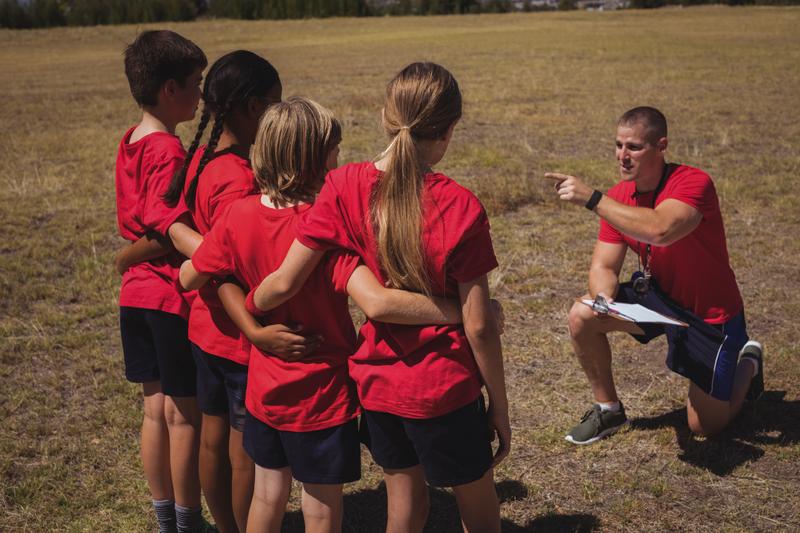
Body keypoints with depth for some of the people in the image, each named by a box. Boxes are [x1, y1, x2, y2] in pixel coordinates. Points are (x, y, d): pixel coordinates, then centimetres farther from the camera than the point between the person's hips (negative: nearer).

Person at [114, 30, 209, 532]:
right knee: (185, 416, 6)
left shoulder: (130, 143, 8)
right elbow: (170, 226, -27)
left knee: (157, 410, 16)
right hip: (175, 299, -8)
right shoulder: (169, 151, -18)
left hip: (138, 293, 8)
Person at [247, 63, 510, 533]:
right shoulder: (460, 207, -19)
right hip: (443, 389, -4)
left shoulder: (344, 186, -11)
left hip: (376, 380, 4)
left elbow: (284, 283, -11)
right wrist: (500, 406, -2)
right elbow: (478, 326, -15)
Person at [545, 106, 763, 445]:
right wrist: (604, 301, -32)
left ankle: (747, 362, 35)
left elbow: (659, 230, -49)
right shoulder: (618, 197, -9)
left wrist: (592, 199, -48)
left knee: (706, 426, 4)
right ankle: (608, 409, 4)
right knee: (581, 316, -18)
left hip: (710, 315, -5)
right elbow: (603, 266, -10)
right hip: (657, 293, 5)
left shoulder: (693, 183, -29)